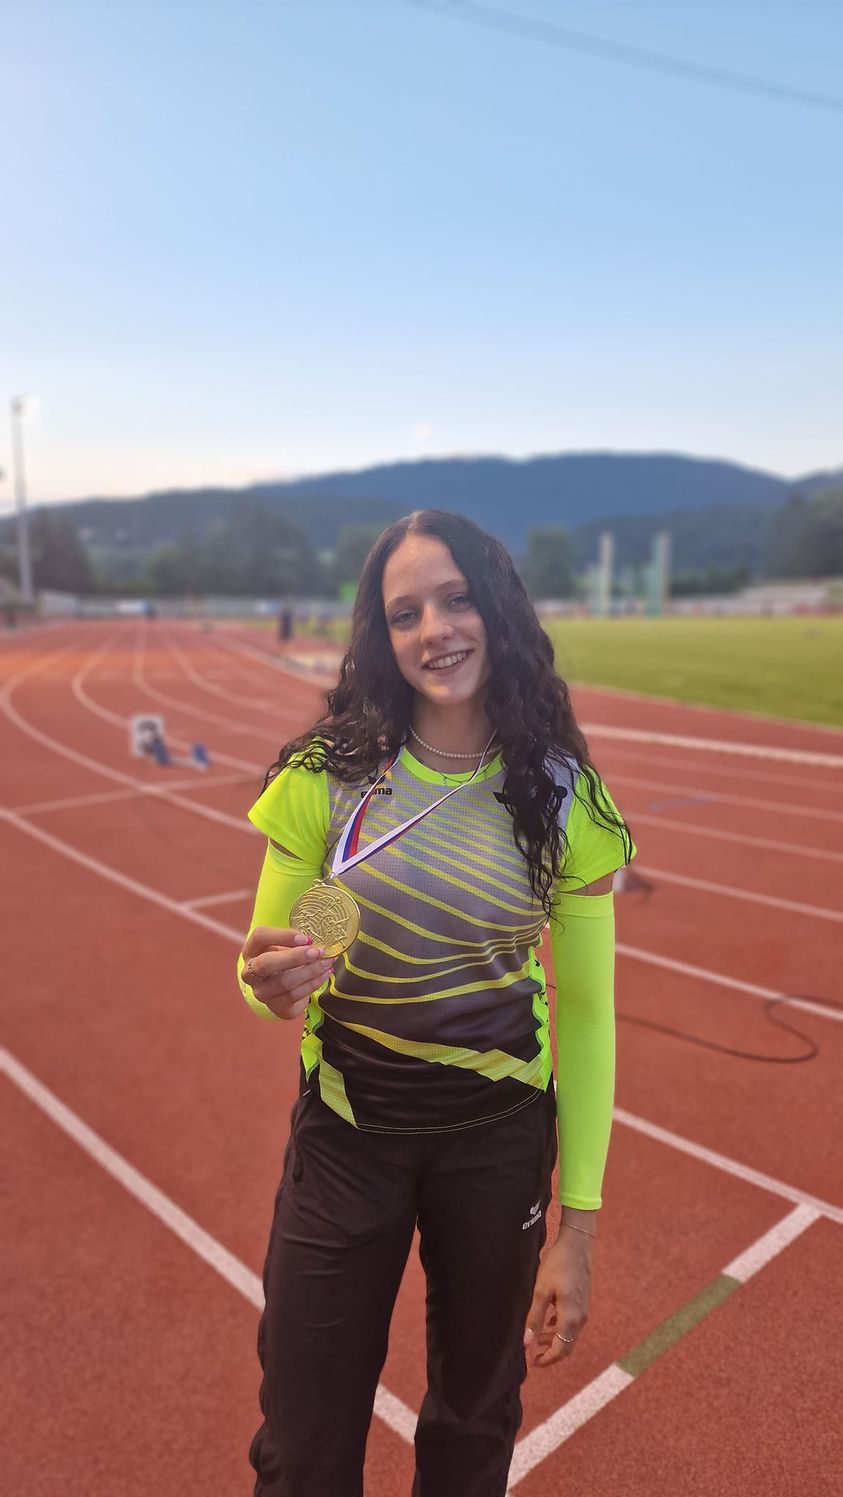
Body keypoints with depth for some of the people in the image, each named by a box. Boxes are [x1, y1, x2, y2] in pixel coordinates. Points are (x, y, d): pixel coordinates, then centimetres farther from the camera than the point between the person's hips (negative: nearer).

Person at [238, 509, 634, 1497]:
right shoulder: (326, 775, -12)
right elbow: (264, 970, -2)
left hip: (499, 1136, 1)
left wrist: (577, 1226, -3)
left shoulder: (563, 798, -10)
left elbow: (587, 1015, -5)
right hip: (347, 1130, 0)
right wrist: (272, 986, -26)